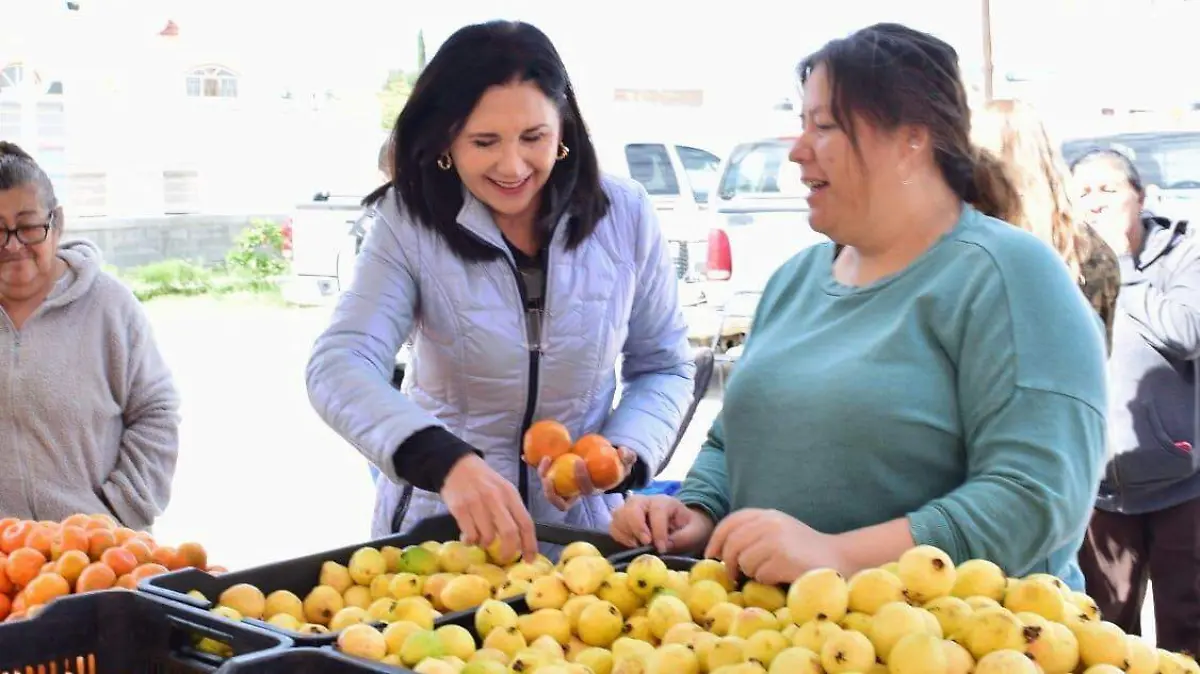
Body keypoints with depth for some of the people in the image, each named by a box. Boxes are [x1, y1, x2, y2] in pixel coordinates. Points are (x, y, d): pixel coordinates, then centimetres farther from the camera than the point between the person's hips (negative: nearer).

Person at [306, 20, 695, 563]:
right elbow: (340, 366, -21)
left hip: (581, 525, 1)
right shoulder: (410, 223, -10)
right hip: (438, 524, -1)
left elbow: (663, 367, 5)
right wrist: (447, 462, -38)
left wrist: (625, 452, -15)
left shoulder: (624, 214, -4)